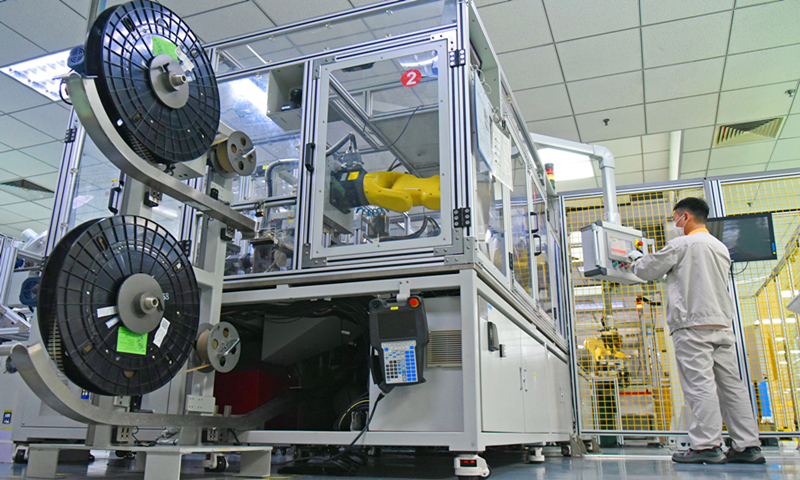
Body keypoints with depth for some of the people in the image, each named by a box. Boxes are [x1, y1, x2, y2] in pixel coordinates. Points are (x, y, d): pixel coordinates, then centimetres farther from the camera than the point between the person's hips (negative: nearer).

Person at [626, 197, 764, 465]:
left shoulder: (682, 245, -4)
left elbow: (647, 272, 2)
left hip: (693, 325, -8)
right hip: (722, 323, 8)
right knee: (731, 384, 6)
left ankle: (707, 446, -12)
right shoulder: (721, 247, 20)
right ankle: (748, 446, 6)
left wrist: (636, 258, 22)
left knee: (700, 384, -10)